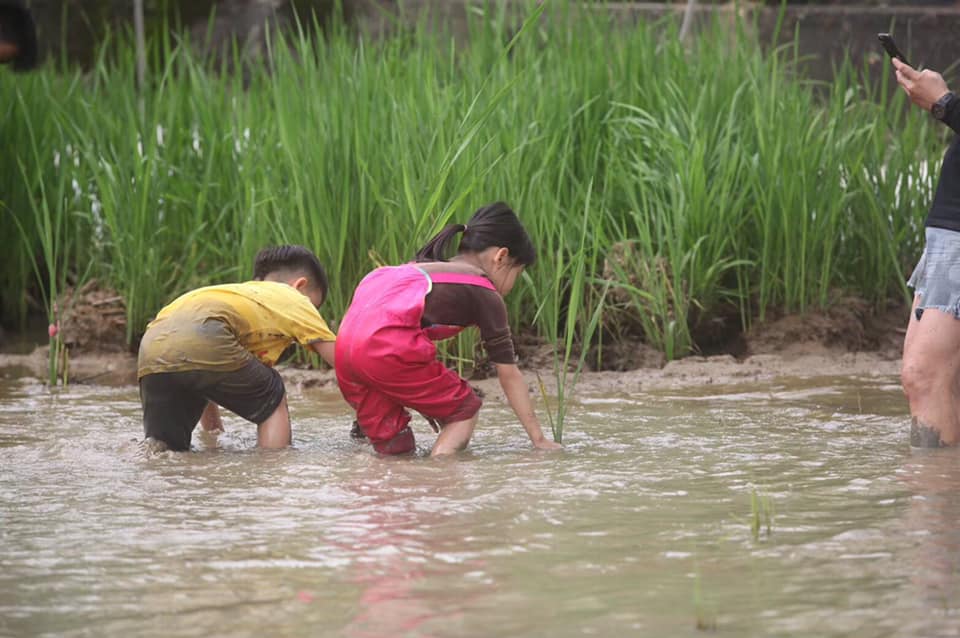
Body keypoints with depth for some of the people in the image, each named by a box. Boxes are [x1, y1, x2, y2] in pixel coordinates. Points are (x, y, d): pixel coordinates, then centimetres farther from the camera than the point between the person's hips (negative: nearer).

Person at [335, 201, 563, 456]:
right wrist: (539, 439, 20)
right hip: (388, 346, -7)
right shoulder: (485, 294, 12)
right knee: (465, 410, 10)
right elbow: (509, 374, 14)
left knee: (394, 449, 17)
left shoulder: (424, 268, 32)